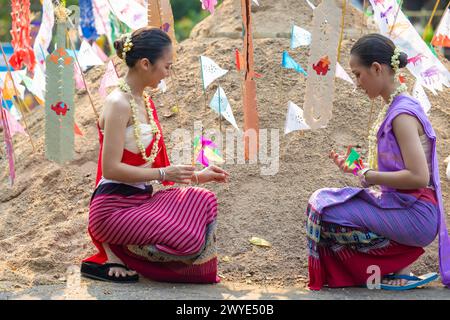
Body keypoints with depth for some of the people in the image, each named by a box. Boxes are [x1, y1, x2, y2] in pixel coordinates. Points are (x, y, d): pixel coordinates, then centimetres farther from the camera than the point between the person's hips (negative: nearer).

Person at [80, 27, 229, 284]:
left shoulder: (146, 102, 14)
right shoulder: (119, 104, -15)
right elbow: (111, 168, -19)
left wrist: (197, 176, 12)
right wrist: (163, 173, -18)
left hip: (142, 200, 9)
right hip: (114, 207, -9)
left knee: (203, 202, -3)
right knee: (186, 240, -22)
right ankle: (111, 257, -2)